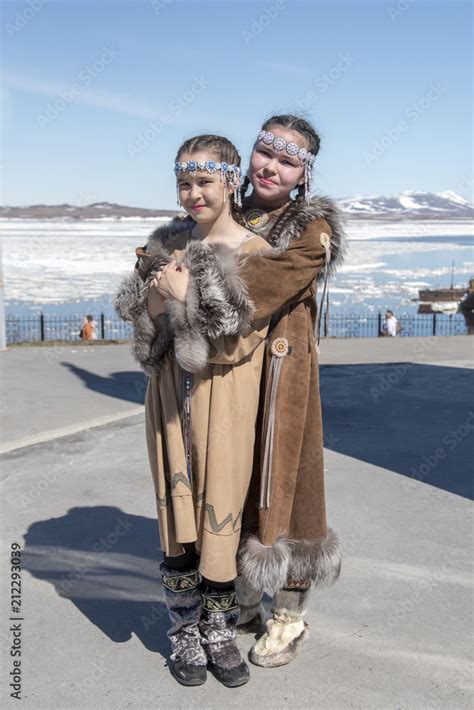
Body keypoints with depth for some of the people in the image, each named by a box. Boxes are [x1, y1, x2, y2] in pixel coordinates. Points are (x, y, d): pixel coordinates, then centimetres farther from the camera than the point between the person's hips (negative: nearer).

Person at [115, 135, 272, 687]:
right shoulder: (166, 243, 8)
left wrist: (185, 298, -16)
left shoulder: (254, 253, -6)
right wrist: (157, 299, -10)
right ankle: (185, 628, 25)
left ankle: (219, 628, 24)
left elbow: (238, 344, -11)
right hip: (170, 393, 4)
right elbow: (139, 320, 11)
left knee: (220, 508, 3)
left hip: (224, 398, -3)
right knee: (176, 507, 8)